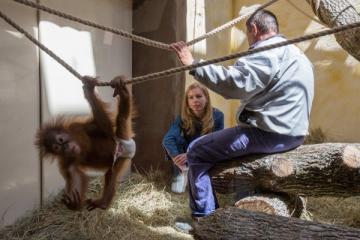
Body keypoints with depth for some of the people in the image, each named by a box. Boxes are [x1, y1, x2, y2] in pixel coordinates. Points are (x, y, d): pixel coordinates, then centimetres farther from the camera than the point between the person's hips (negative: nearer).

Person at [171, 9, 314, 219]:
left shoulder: (267, 52, -14)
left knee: (196, 152, -4)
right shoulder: (295, 52, 19)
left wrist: (194, 65, -26)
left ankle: (204, 216, 0)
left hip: (270, 133, -11)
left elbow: (236, 83, -30)